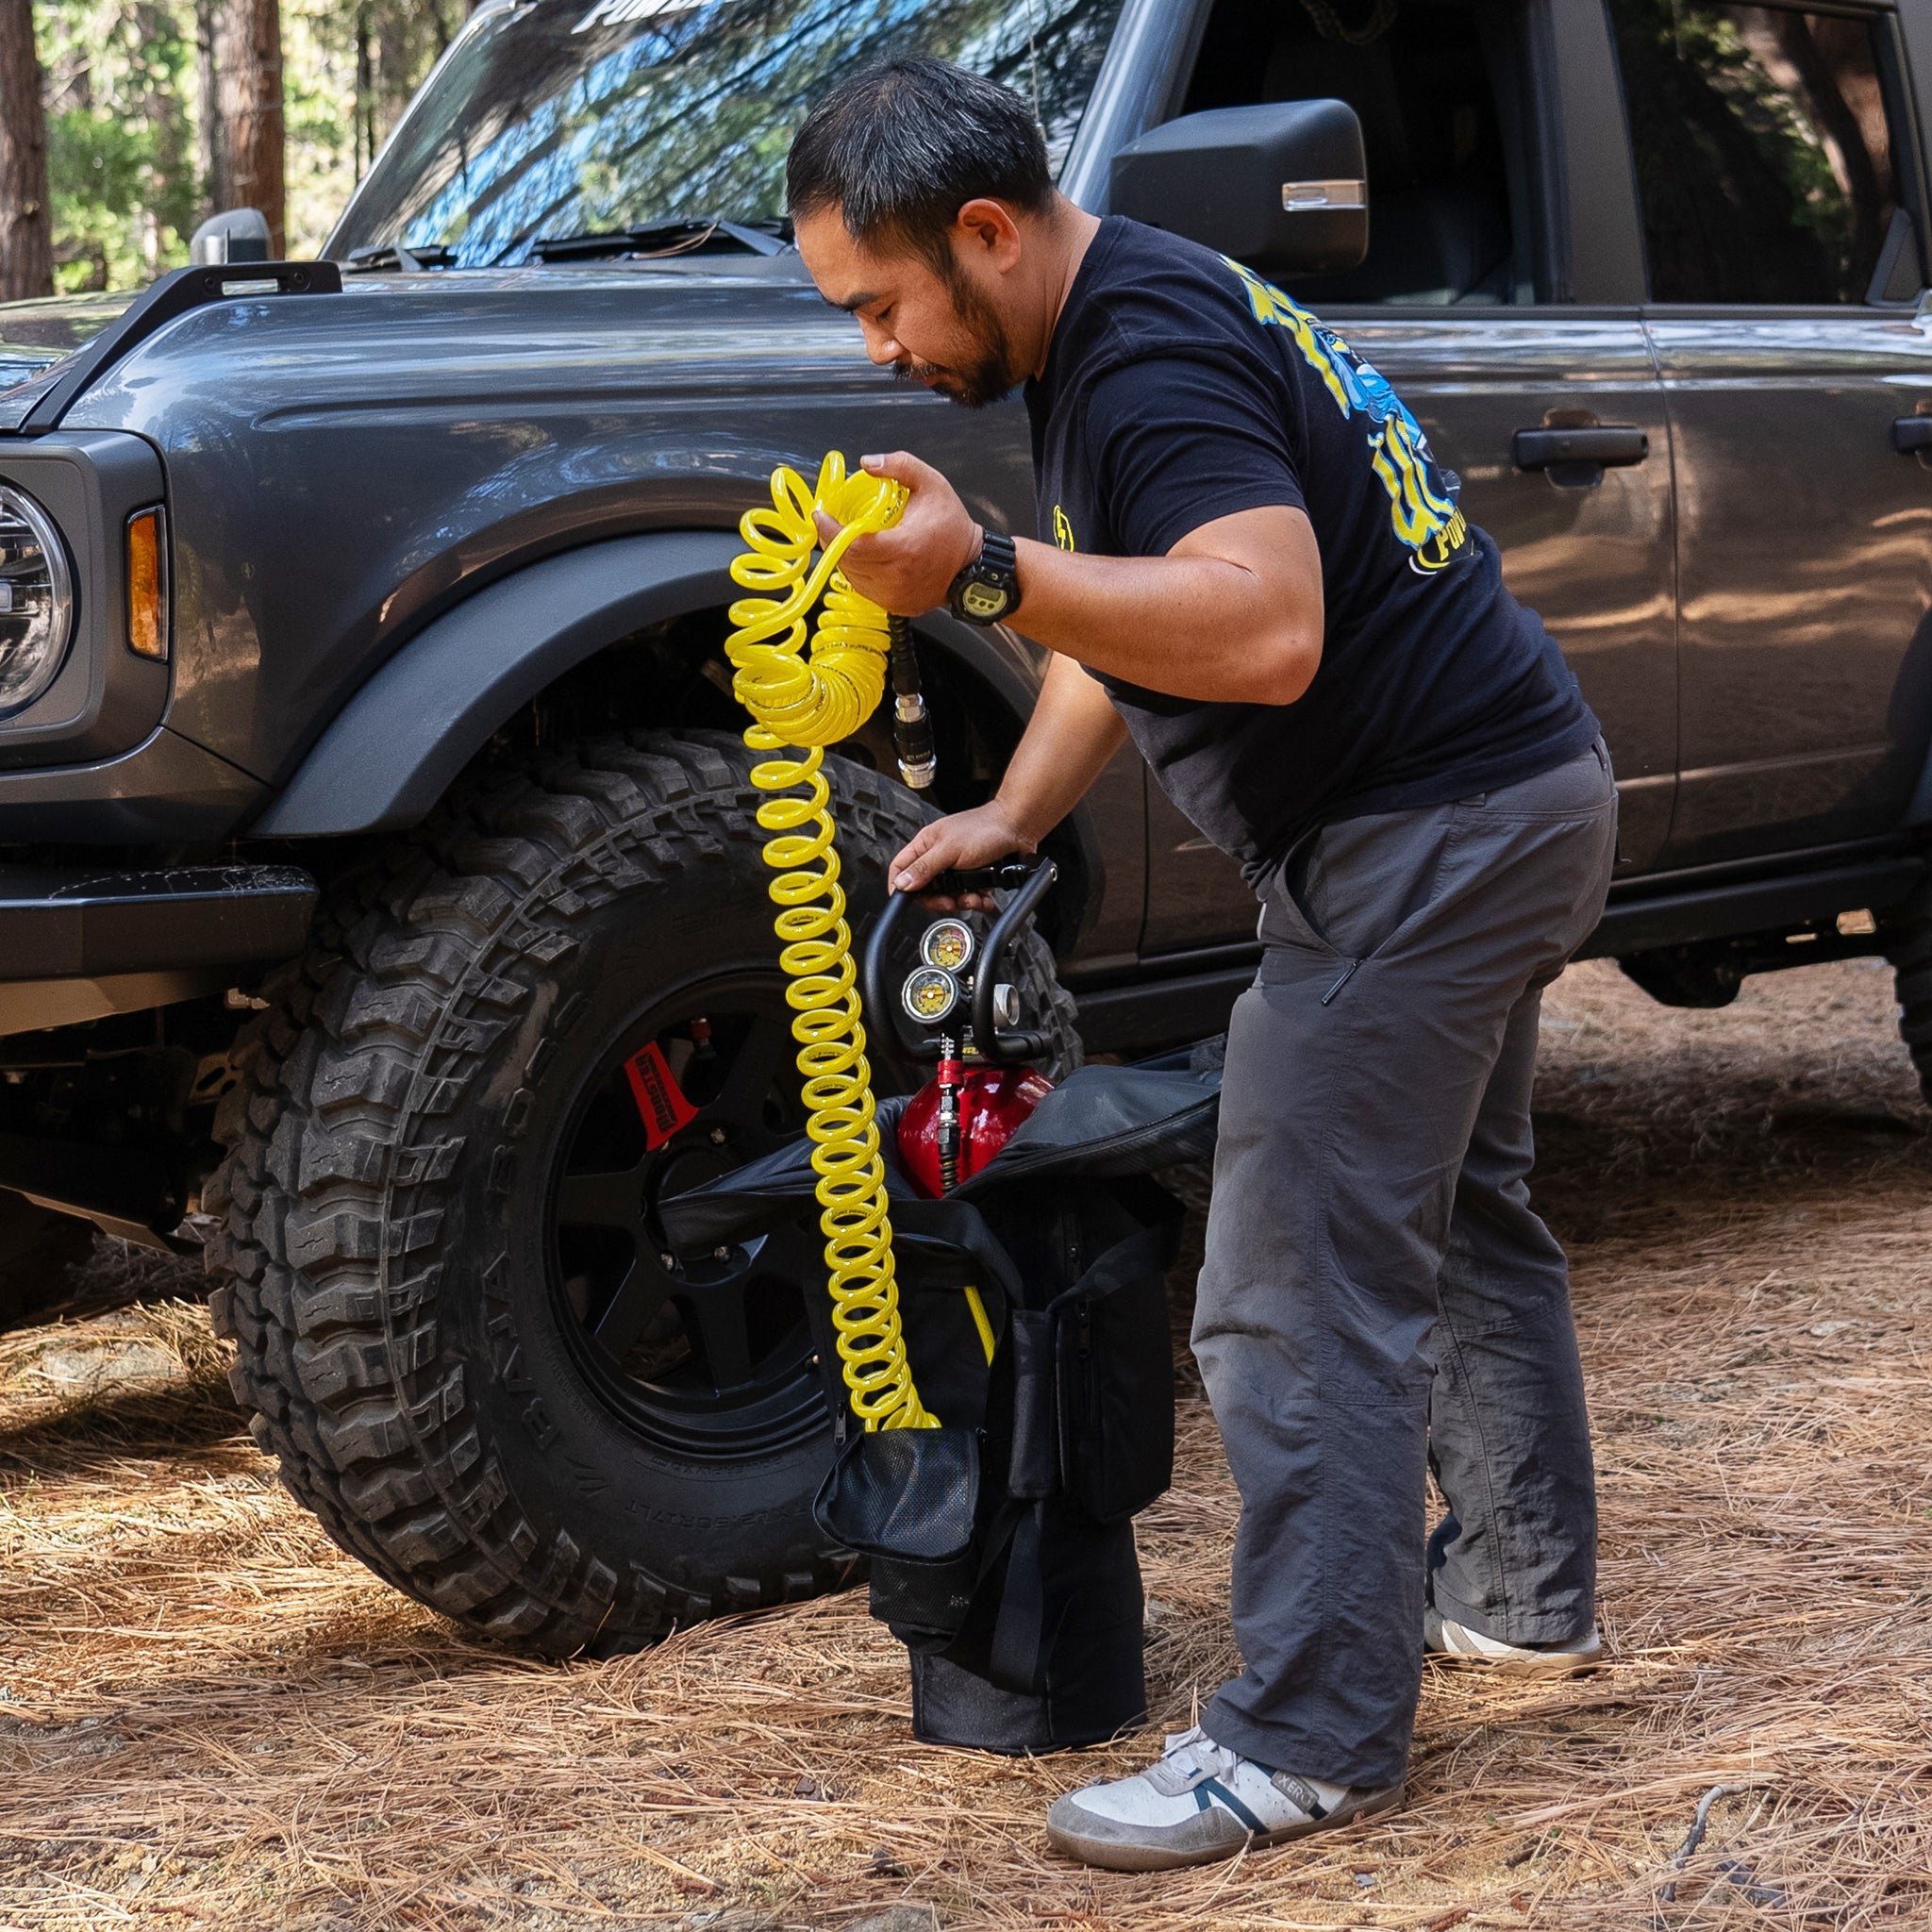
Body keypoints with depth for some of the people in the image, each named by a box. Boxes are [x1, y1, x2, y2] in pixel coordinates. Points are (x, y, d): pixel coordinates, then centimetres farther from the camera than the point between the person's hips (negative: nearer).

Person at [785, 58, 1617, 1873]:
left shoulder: (1153, 351, -22)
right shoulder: (1113, 328, 13)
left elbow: (1266, 629, -34)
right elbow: (1130, 603, 23)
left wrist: (984, 574, -38)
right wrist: (1014, 813, 14)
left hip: (1422, 839, -11)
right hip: (1514, 793, 11)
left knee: (1302, 1297, -9)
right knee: (1457, 1212, 24)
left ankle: (1309, 1739, -3)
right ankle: (1522, 1587, 39)